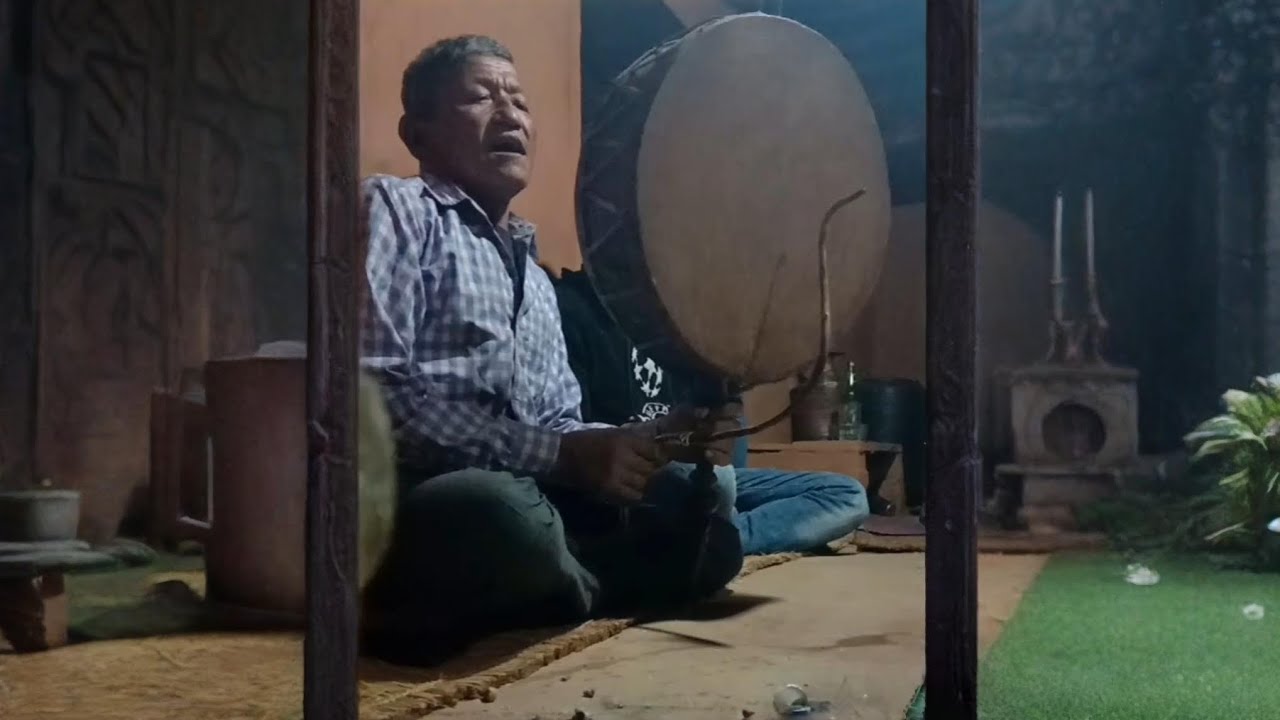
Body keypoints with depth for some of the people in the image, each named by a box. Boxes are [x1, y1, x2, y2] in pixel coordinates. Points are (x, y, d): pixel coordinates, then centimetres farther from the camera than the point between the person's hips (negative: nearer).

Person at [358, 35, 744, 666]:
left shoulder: (535, 275, 27)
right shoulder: (395, 207, 2)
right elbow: (371, 390, -13)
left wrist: (646, 440, 1)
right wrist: (560, 454, -16)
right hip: (415, 501, -7)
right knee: (498, 513, -38)